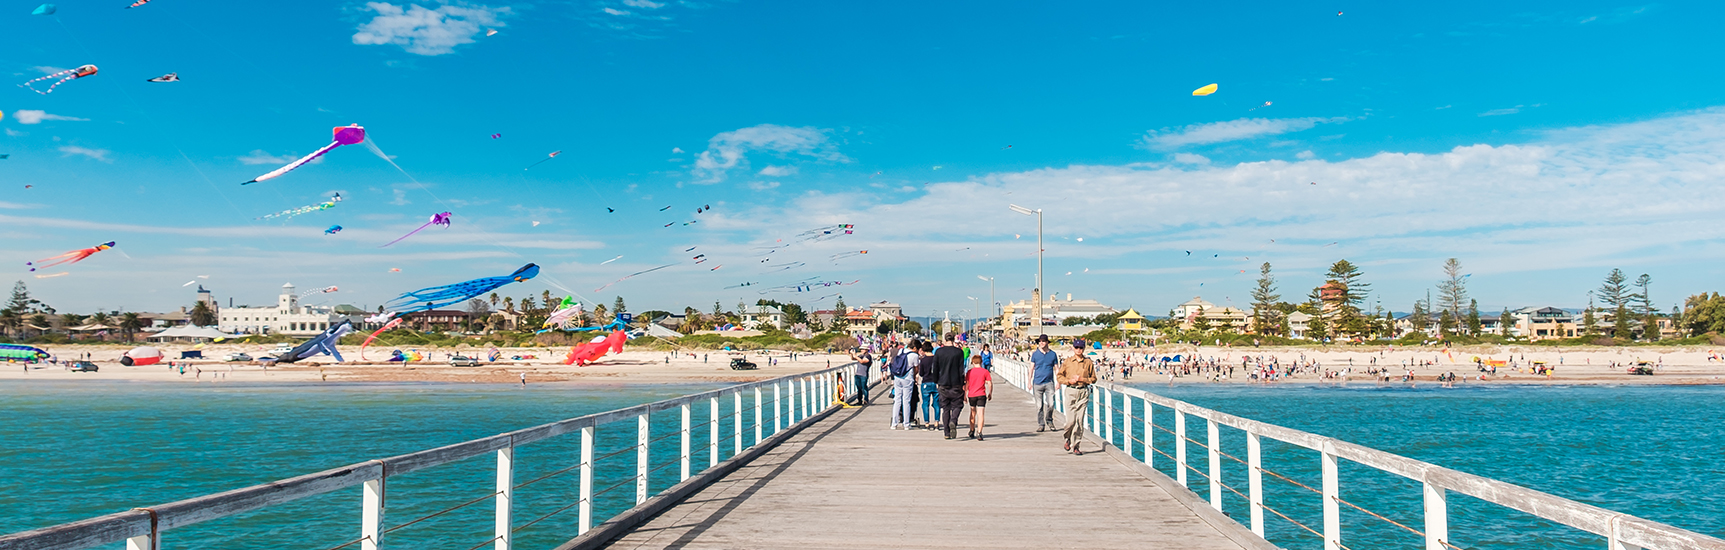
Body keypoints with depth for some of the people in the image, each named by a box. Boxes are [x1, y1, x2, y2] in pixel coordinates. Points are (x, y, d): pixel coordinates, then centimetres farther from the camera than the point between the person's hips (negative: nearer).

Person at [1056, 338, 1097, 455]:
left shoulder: (1088, 362, 6)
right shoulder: (1067, 361, 4)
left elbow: (1093, 378, 8)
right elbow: (1059, 376, 8)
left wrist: (1082, 379, -7)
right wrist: (1069, 381, -8)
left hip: (1084, 392, 1)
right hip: (1071, 391, -1)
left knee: (1079, 420, -3)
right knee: (1071, 420, -6)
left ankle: (1075, 445, 5)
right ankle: (1068, 439, 23)